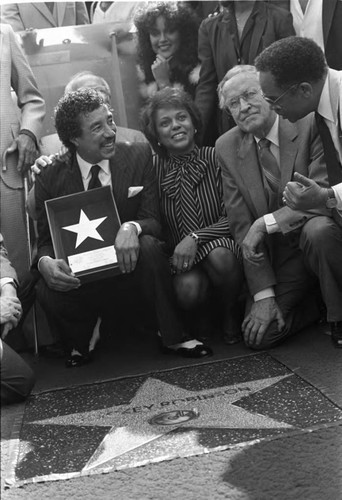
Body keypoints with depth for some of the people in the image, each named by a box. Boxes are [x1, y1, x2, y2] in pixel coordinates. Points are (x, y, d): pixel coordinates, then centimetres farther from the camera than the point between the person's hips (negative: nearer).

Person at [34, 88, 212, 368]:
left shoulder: (139, 156, -3)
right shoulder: (50, 178, -2)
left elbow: (153, 221, -7)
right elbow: (45, 240, 0)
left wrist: (132, 228, -33)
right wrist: (45, 262, -26)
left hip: (128, 262, 1)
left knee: (148, 244, -32)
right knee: (48, 292, -31)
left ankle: (173, 336, -13)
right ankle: (81, 342, 4)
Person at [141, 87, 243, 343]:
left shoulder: (216, 158, -5)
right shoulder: (154, 168, 1)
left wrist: (196, 237, -23)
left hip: (221, 244, 0)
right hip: (181, 260, 1)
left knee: (219, 255, -35)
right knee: (188, 289, -32)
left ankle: (231, 312, -3)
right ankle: (201, 322, 7)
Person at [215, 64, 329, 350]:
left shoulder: (310, 125, -12)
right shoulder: (227, 148, -1)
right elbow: (241, 223, -3)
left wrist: (265, 224, -24)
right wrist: (263, 294, -8)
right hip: (280, 256, 3)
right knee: (258, 335, -13)